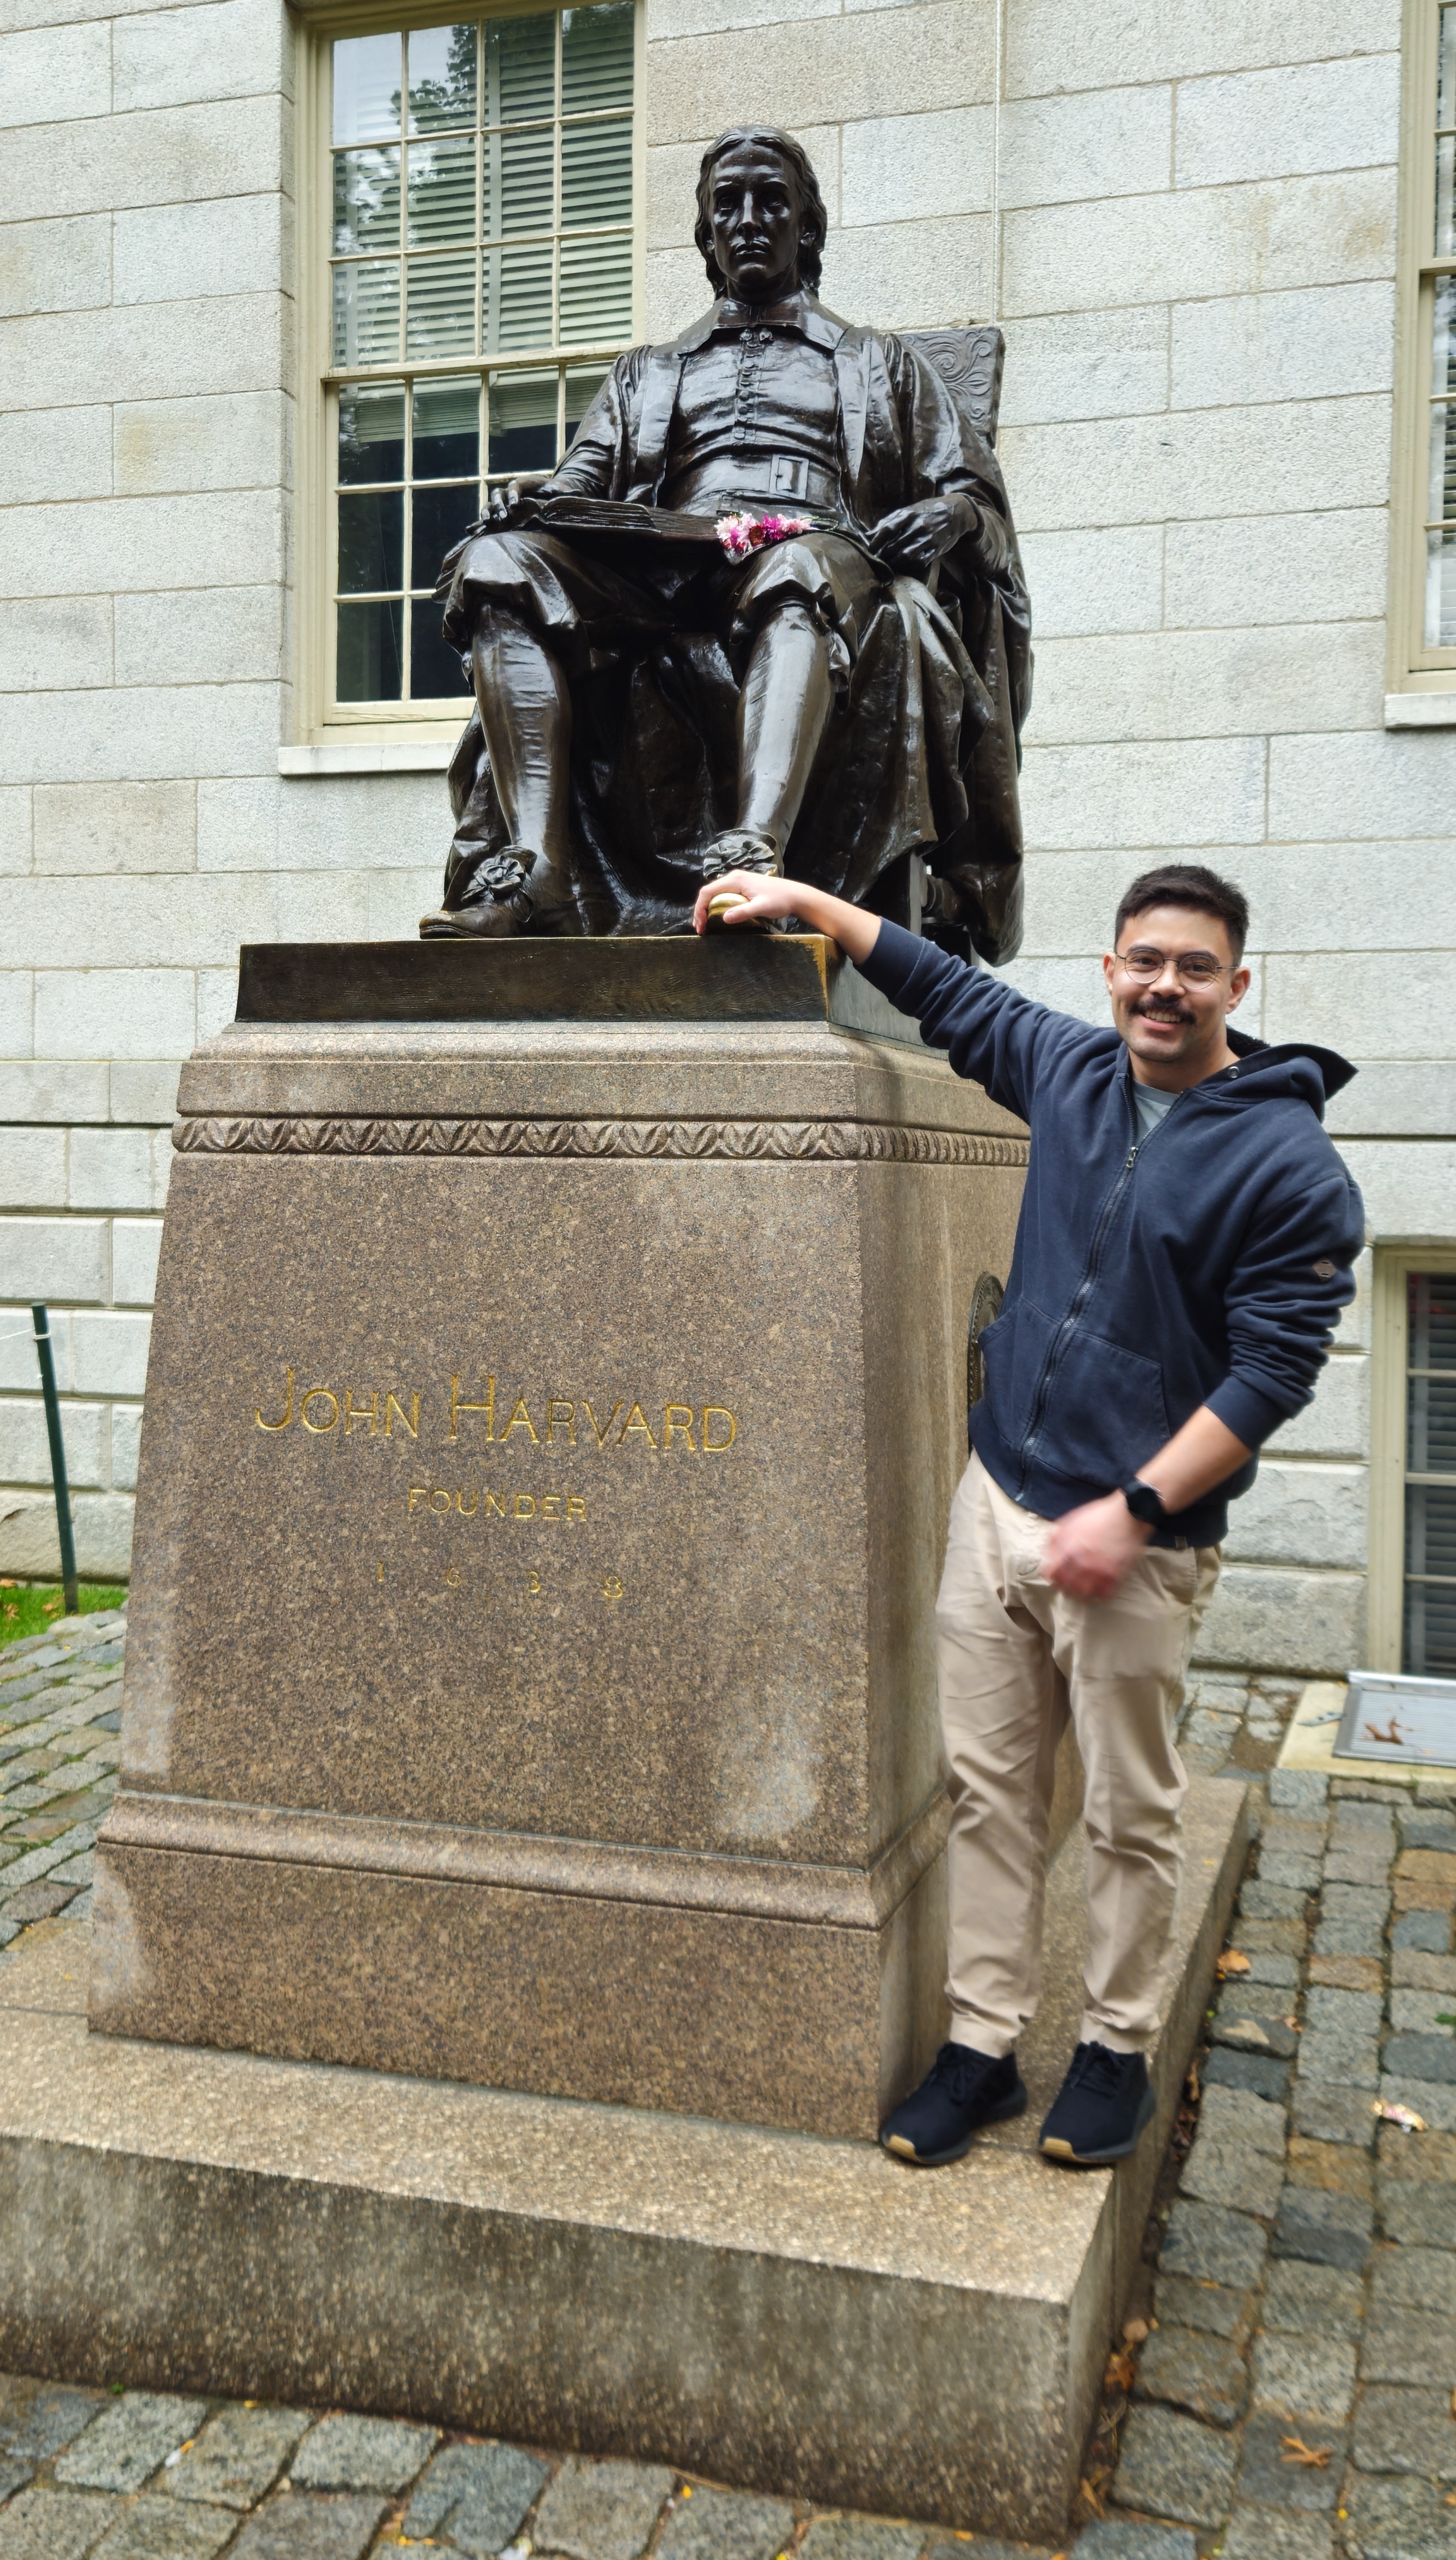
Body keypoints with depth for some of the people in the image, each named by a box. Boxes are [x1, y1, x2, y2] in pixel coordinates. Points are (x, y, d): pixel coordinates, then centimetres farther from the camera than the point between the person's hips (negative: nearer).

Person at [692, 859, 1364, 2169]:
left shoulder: (1289, 1163, -10)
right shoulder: (1070, 1071, 6)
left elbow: (1273, 1369, -13)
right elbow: (944, 986, 21)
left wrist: (1134, 1511, -18)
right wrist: (803, 899, 19)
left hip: (1135, 1543, -5)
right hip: (999, 1503, 5)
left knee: (1130, 1816, 8)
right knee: (989, 1789, 10)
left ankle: (1118, 2050, 27)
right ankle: (982, 2045, 21)